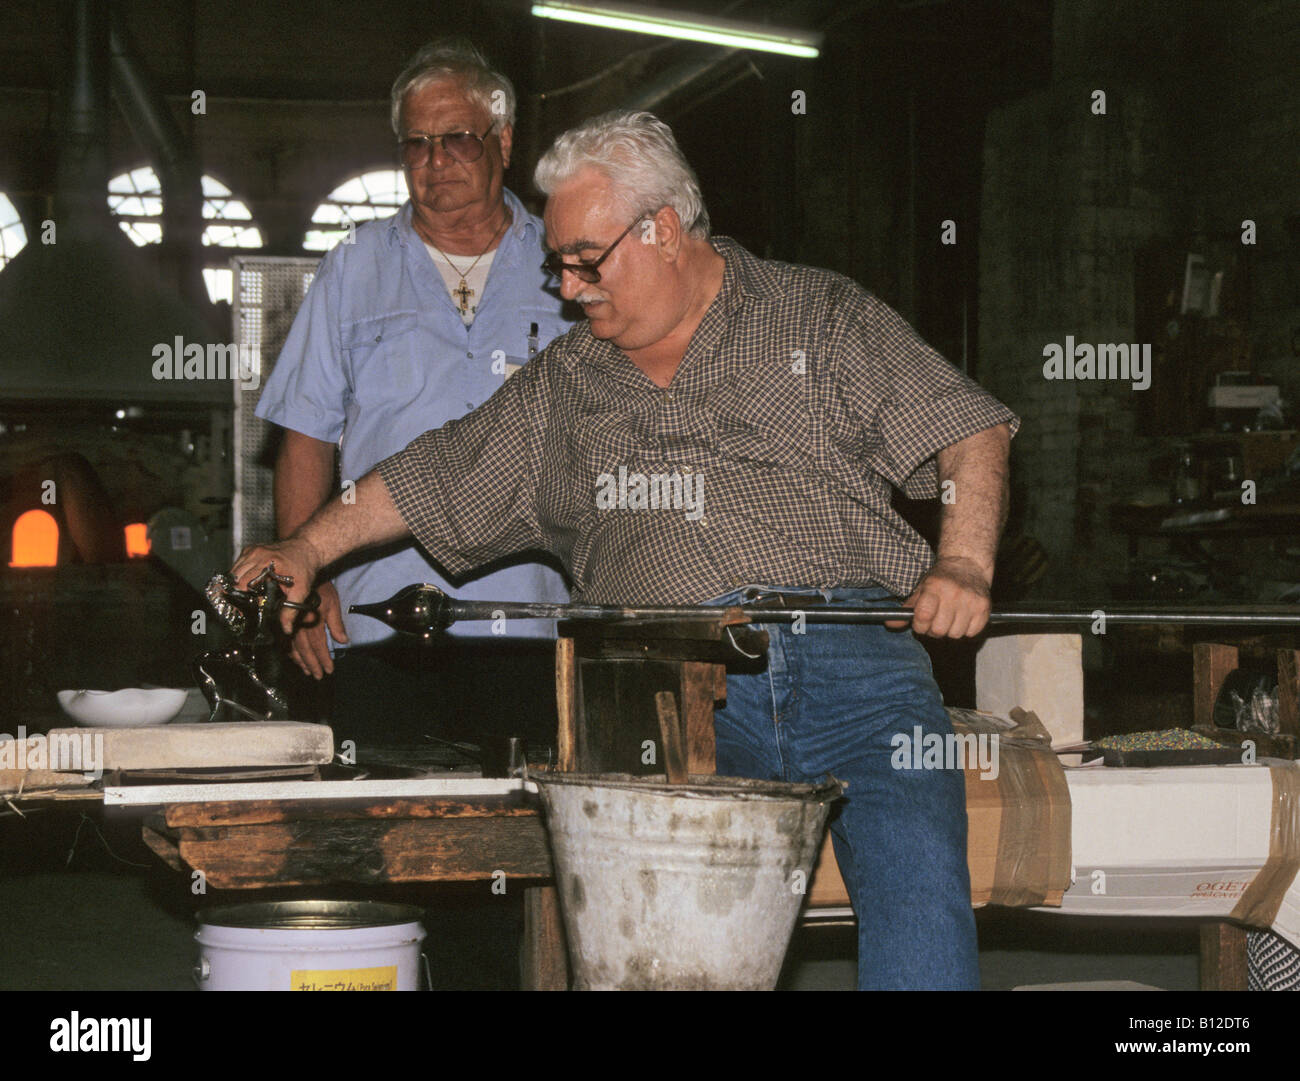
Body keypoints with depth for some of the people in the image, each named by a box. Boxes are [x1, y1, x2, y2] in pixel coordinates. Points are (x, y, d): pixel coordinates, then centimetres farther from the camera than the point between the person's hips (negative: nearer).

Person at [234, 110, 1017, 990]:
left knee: (917, 883, -24)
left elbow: (971, 433, 6)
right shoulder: (564, 385, 25)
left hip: (857, 662, -1)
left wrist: (963, 565, -10)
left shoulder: (826, 318, 13)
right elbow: (433, 478, 30)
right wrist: (309, 550, 20)